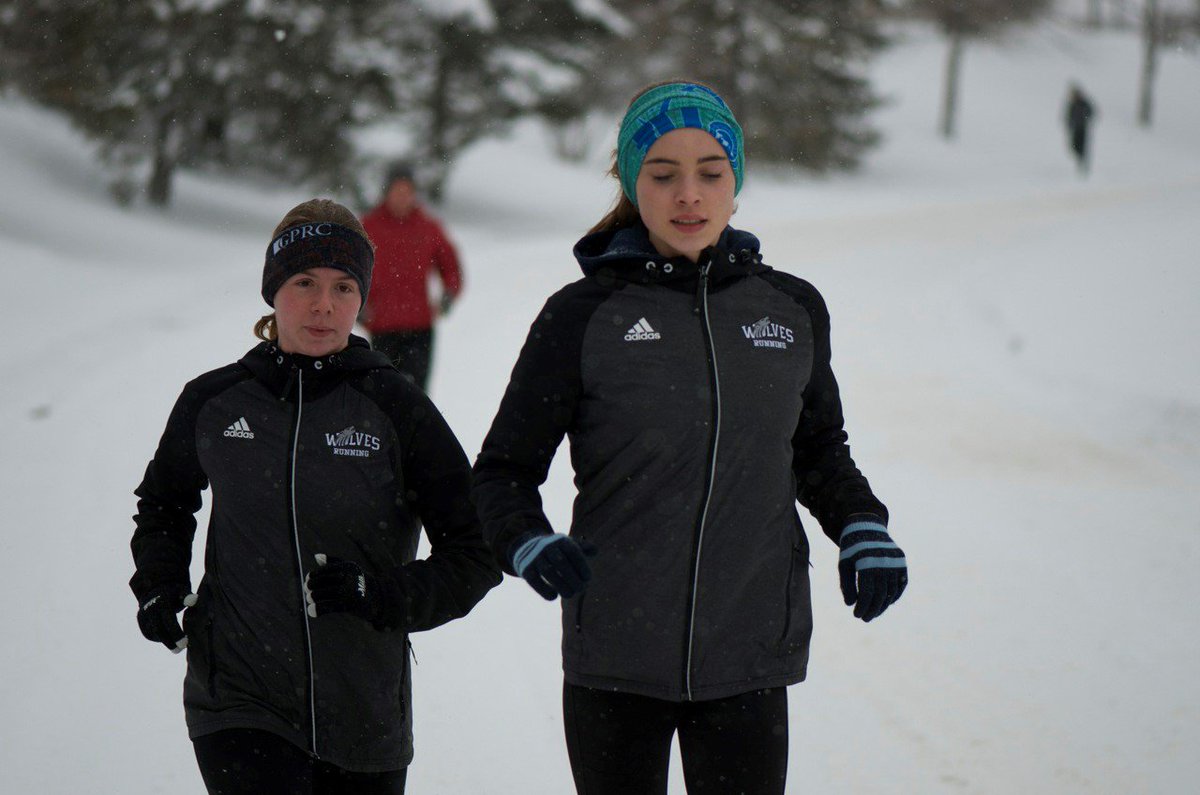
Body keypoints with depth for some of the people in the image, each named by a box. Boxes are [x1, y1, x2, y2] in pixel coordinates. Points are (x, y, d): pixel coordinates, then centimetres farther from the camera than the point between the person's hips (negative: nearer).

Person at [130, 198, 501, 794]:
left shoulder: (395, 409, -3)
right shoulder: (212, 403, 4)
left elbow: (476, 554, 0)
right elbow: (163, 502, 25)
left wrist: (381, 594, -15)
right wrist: (158, 584, 8)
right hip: (239, 699, 0)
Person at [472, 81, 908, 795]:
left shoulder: (793, 309, 7)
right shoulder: (584, 316, -2)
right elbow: (504, 470, 2)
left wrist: (864, 532, 5)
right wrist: (530, 544, -19)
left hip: (750, 657, 2)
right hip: (615, 656, -1)